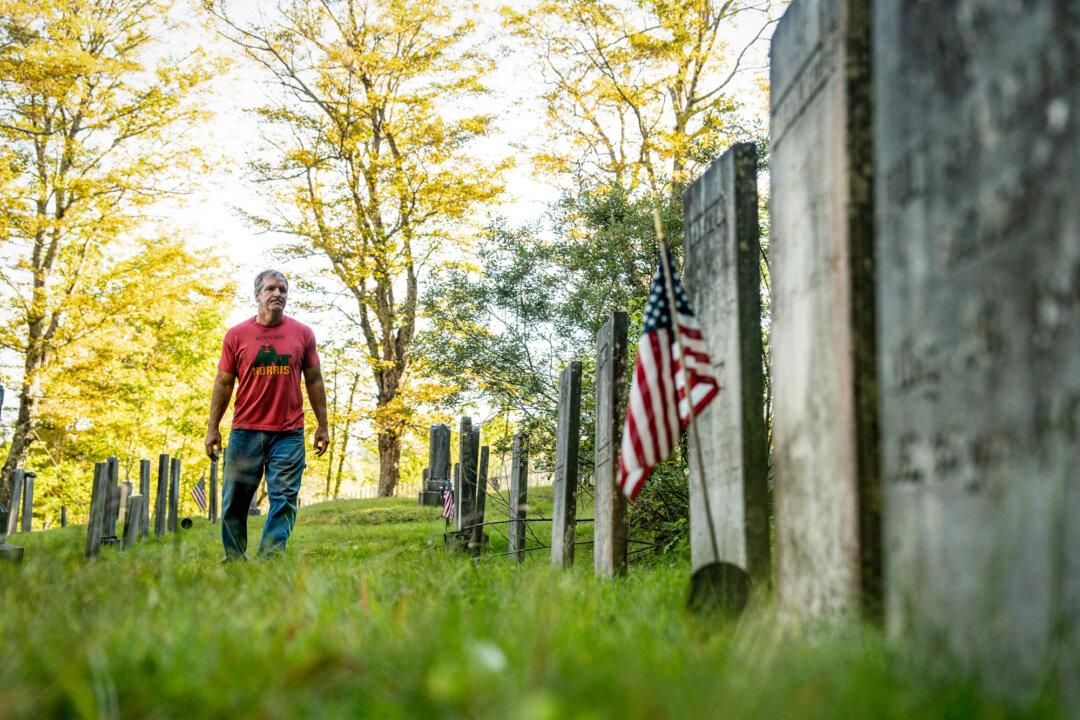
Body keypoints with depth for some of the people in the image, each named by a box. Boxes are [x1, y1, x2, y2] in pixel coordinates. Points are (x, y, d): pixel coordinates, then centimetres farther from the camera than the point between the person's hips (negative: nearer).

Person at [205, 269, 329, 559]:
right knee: (235, 500, 3)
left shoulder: (303, 334, 6)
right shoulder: (236, 335, 3)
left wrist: (323, 425, 8)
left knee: (284, 499, -5)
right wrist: (213, 428, 3)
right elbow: (224, 383, 6)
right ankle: (234, 560, 14)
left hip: (289, 434, 0)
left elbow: (314, 381, 11)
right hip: (245, 431, 0)